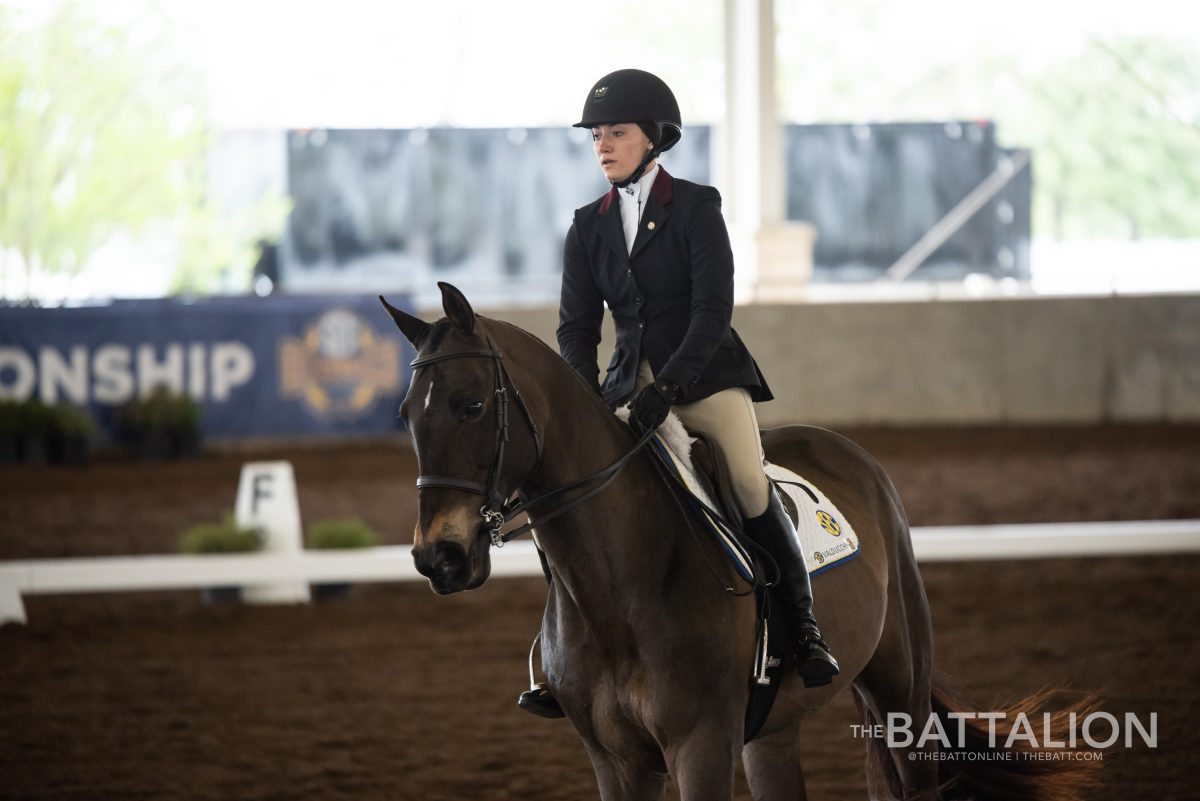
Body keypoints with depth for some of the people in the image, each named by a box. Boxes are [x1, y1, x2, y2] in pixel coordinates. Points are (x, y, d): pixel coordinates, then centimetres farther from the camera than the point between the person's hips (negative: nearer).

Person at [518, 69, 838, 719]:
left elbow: (713, 310, -13)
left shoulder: (696, 207, -5)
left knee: (751, 487, -26)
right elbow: (577, 324, 5)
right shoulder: (589, 228, 9)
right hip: (631, 382, 4)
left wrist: (668, 389, -24)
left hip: (705, 375, -4)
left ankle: (804, 629, -14)